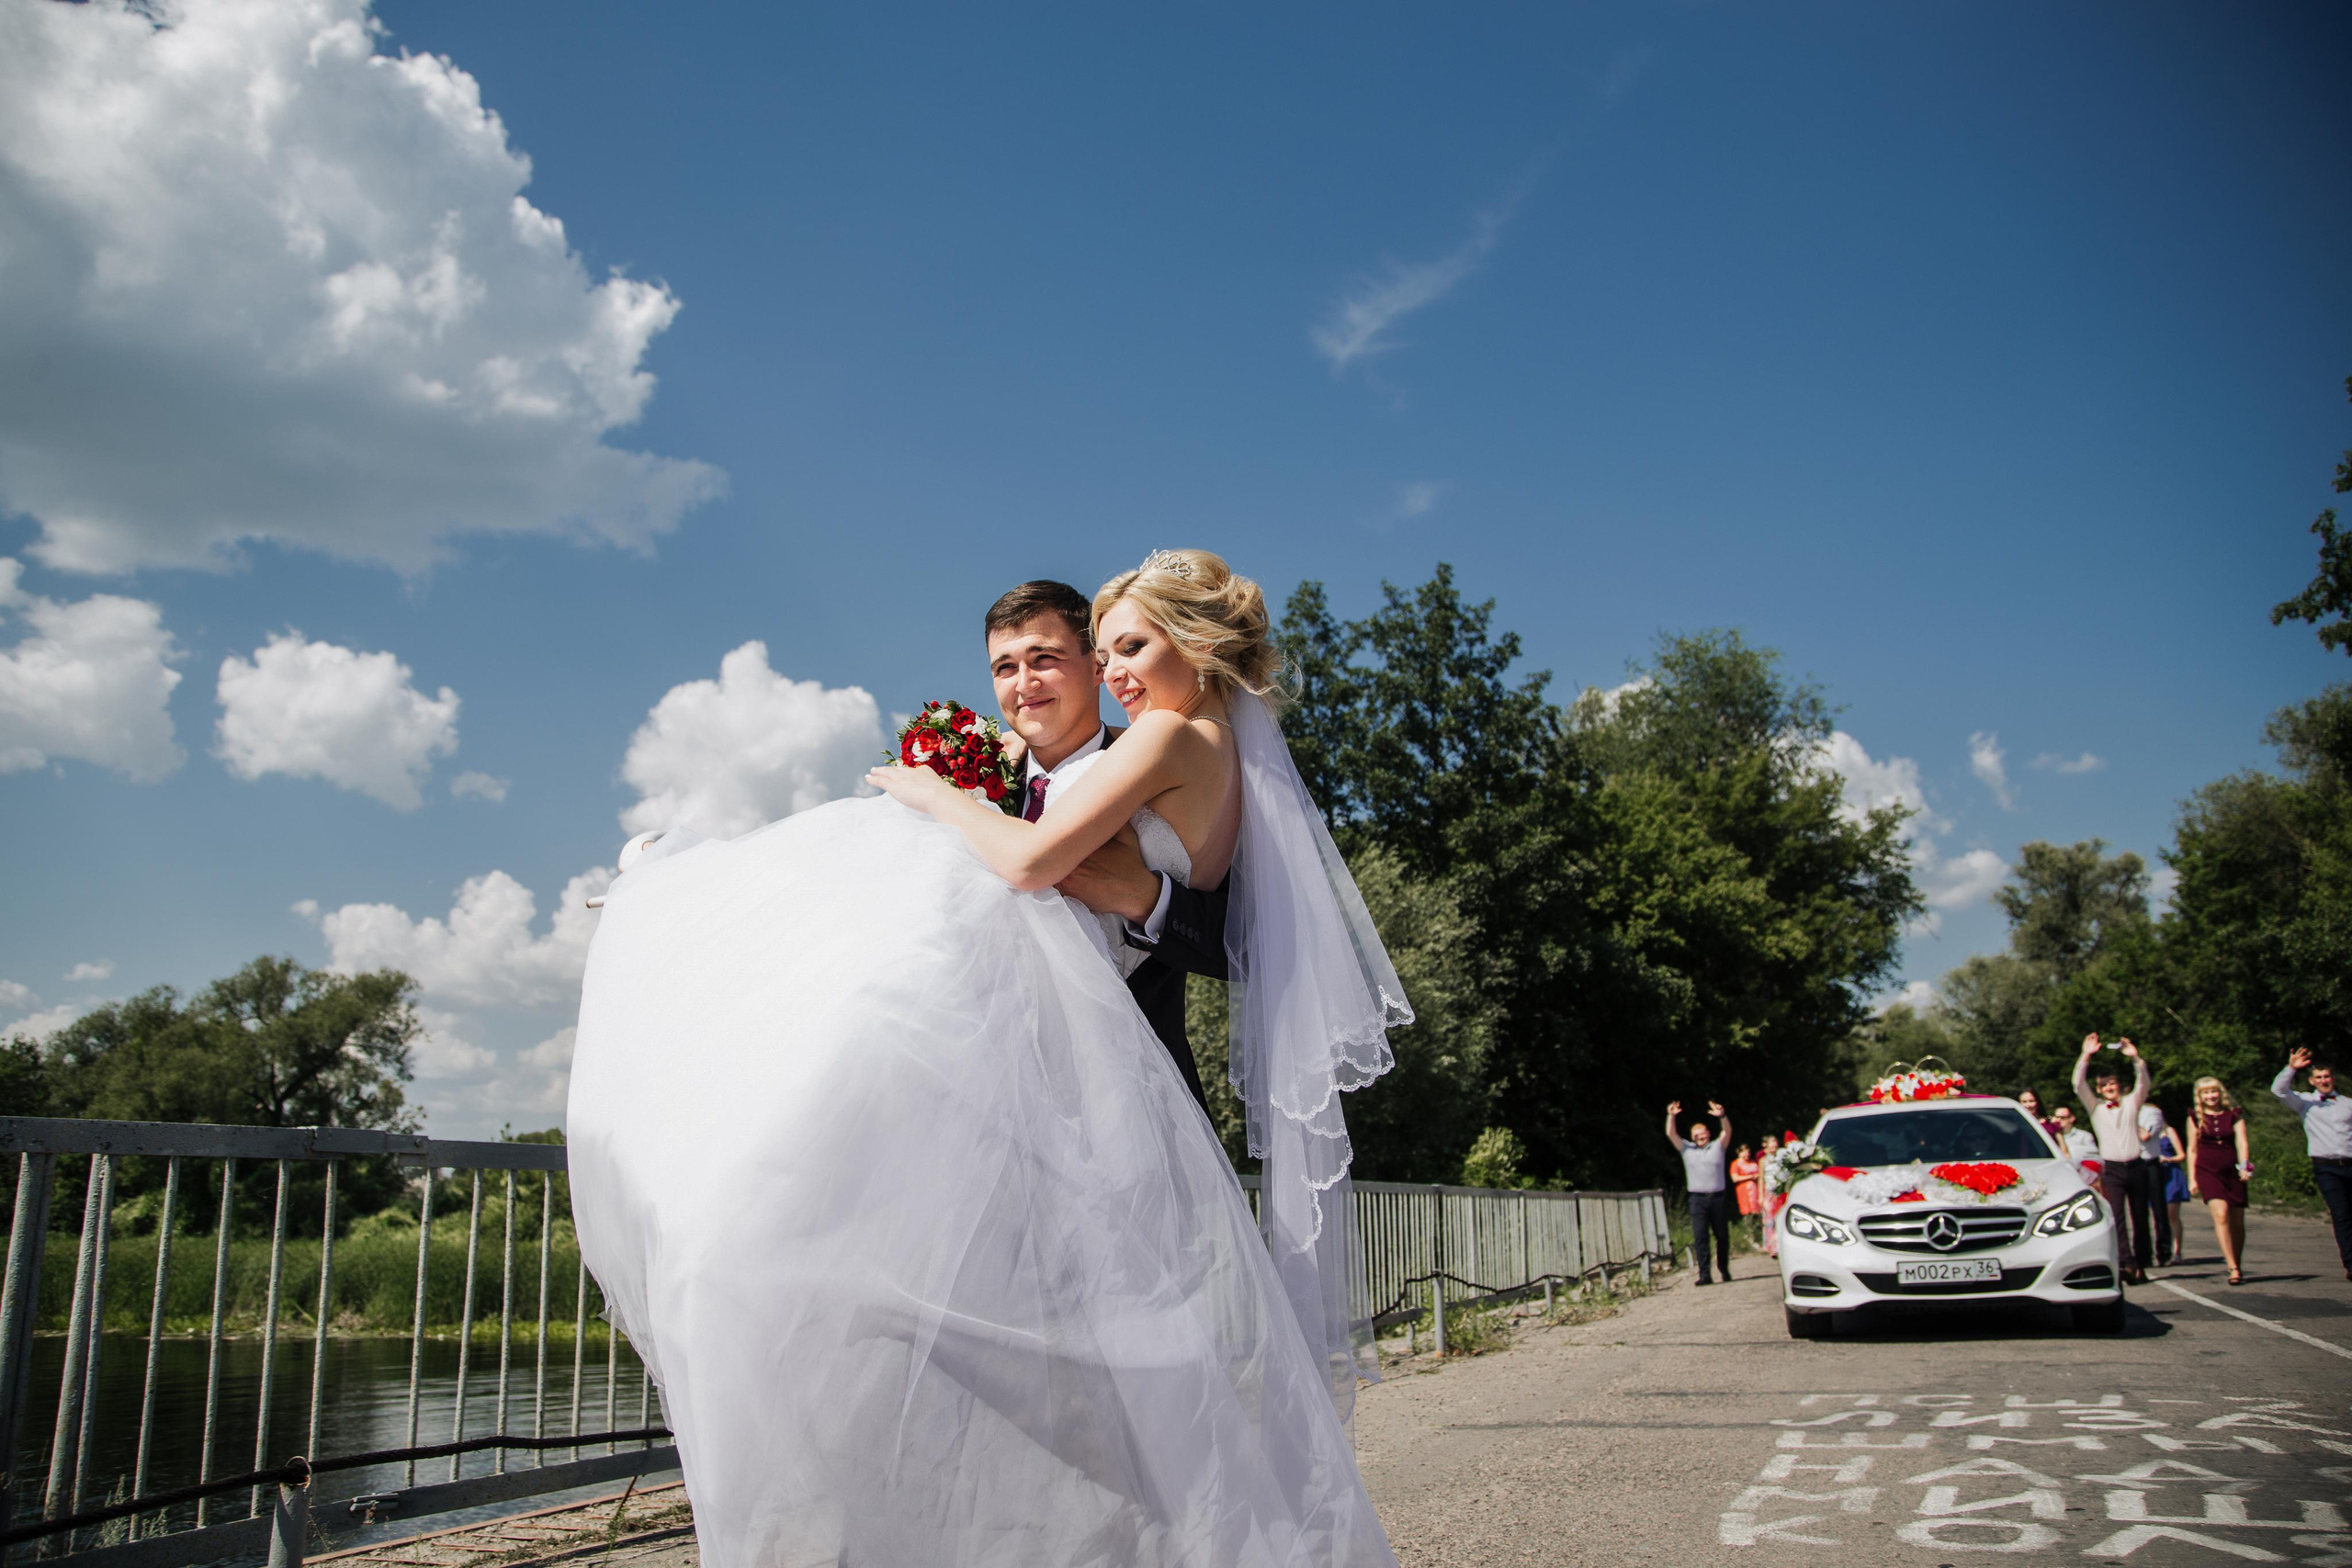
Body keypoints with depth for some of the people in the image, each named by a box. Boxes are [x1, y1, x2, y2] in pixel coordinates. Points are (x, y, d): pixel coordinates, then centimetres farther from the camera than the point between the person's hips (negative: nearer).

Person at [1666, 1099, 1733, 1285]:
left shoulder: (1718, 1146, 11)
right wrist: (1671, 1116, -10)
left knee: (1722, 1236, 8)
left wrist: (1722, 1116, -22)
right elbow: (1671, 1134, 4)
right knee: (1700, 1237, -9)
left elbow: (1728, 1131, -4)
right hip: (1698, 1199, 0)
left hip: (1718, 1197, 0)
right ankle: (1704, 1275, -11)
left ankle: (1724, 1270, 24)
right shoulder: (1687, 1149, 13)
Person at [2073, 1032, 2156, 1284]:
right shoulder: (2096, 1107, 9)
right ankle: (2127, 1263, -25)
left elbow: (2143, 1084, -4)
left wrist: (2136, 1058, -18)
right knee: (2115, 1217, -15)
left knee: (2140, 1218, 6)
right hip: (2112, 1169, -2)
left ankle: (2140, 1266, 14)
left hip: (2136, 1167, 2)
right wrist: (2086, 1057, -14)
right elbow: (2079, 1086, -4)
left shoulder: (2131, 1103, 12)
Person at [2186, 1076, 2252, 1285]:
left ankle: (2238, 1265, 25)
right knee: (2221, 1215, -20)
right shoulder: (2195, 1117, 7)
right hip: (2207, 1171, -1)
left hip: (2232, 1172, 1)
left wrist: (2244, 1166, -22)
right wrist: (2192, 1179, 5)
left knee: (2237, 1223, 6)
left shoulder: (2234, 1115, 7)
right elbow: (2192, 1150, 9)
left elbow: (2241, 1142, -5)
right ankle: (2233, 1268, -22)